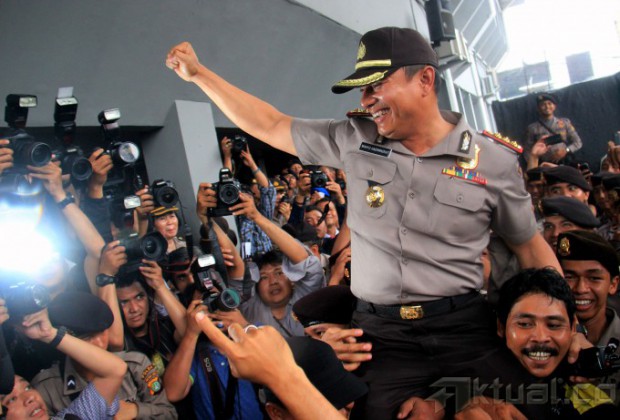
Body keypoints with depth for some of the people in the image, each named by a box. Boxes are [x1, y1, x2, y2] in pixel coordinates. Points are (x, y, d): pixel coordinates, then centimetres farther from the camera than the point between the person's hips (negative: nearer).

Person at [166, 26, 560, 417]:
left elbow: (531, 246, 8)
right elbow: (270, 126, 10)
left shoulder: (494, 161, -1)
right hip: (380, 332, 1)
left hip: (464, 328, 0)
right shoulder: (354, 140, 3)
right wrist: (198, 73, 10)